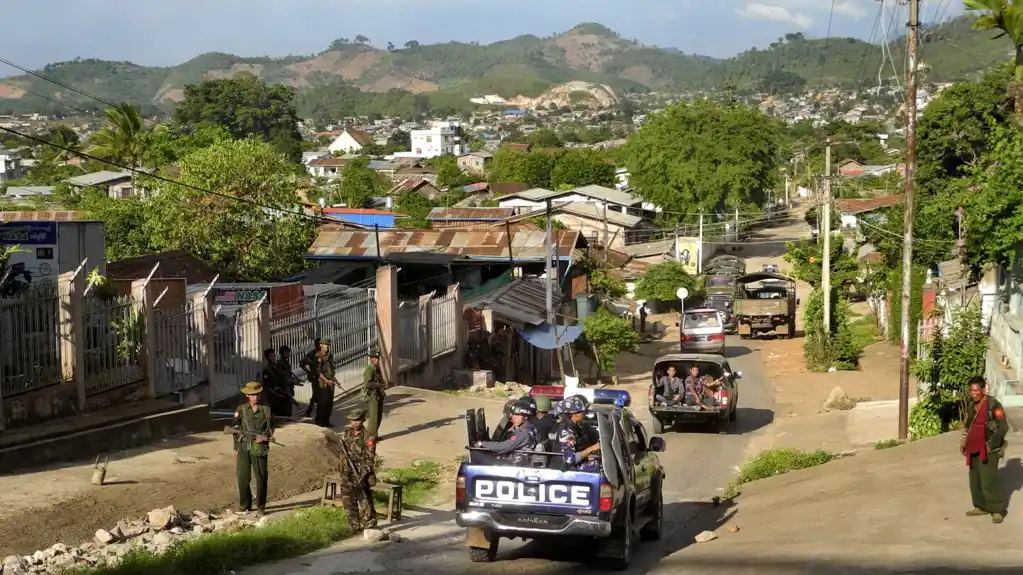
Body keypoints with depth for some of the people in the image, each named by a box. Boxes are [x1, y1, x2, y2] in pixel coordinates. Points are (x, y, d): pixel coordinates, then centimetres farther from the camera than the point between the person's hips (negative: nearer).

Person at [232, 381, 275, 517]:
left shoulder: (266, 410, 4)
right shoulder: (241, 409, 5)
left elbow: (271, 429, 9)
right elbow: (235, 429, 9)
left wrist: (265, 437, -12)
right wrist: (236, 448, 6)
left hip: (259, 448, -1)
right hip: (244, 447, 1)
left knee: (261, 477, -2)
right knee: (243, 477, 2)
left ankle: (261, 507, 8)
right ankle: (245, 506, 16)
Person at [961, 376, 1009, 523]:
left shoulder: (993, 404, -15)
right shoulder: (971, 405, 9)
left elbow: (1003, 427, -15)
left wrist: (991, 445, -17)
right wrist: (964, 443, 11)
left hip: (988, 449, -8)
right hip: (974, 449, 8)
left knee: (988, 480, -13)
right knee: (975, 480, 11)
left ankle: (997, 510, -3)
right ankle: (981, 507, 24)